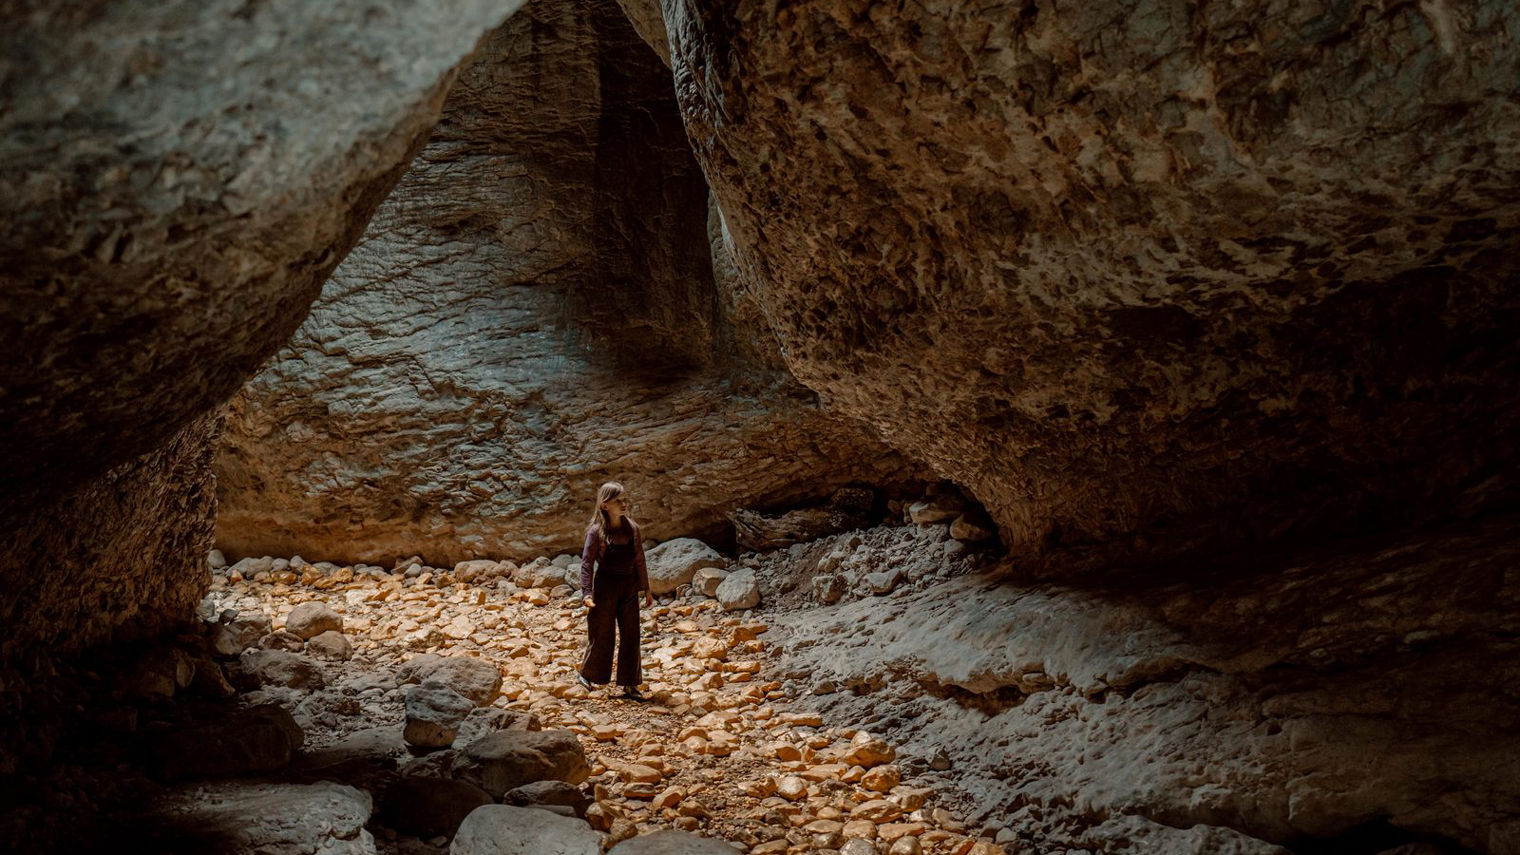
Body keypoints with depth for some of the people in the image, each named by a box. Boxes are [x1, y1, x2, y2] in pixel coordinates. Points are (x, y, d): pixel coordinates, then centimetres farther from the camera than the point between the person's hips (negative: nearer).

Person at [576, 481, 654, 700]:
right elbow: (587, 562, -11)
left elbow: (639, 560, 9)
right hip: (605, 588, -4)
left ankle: (630, 685, 11)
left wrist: (645, 588, 10)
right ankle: (586, 674, 28)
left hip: (629, 587, 4)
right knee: (601, 635, 6)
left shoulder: (632, 529, 3)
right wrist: (588, 593, -19)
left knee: (631, 636, 4)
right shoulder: (596, 531, -9)